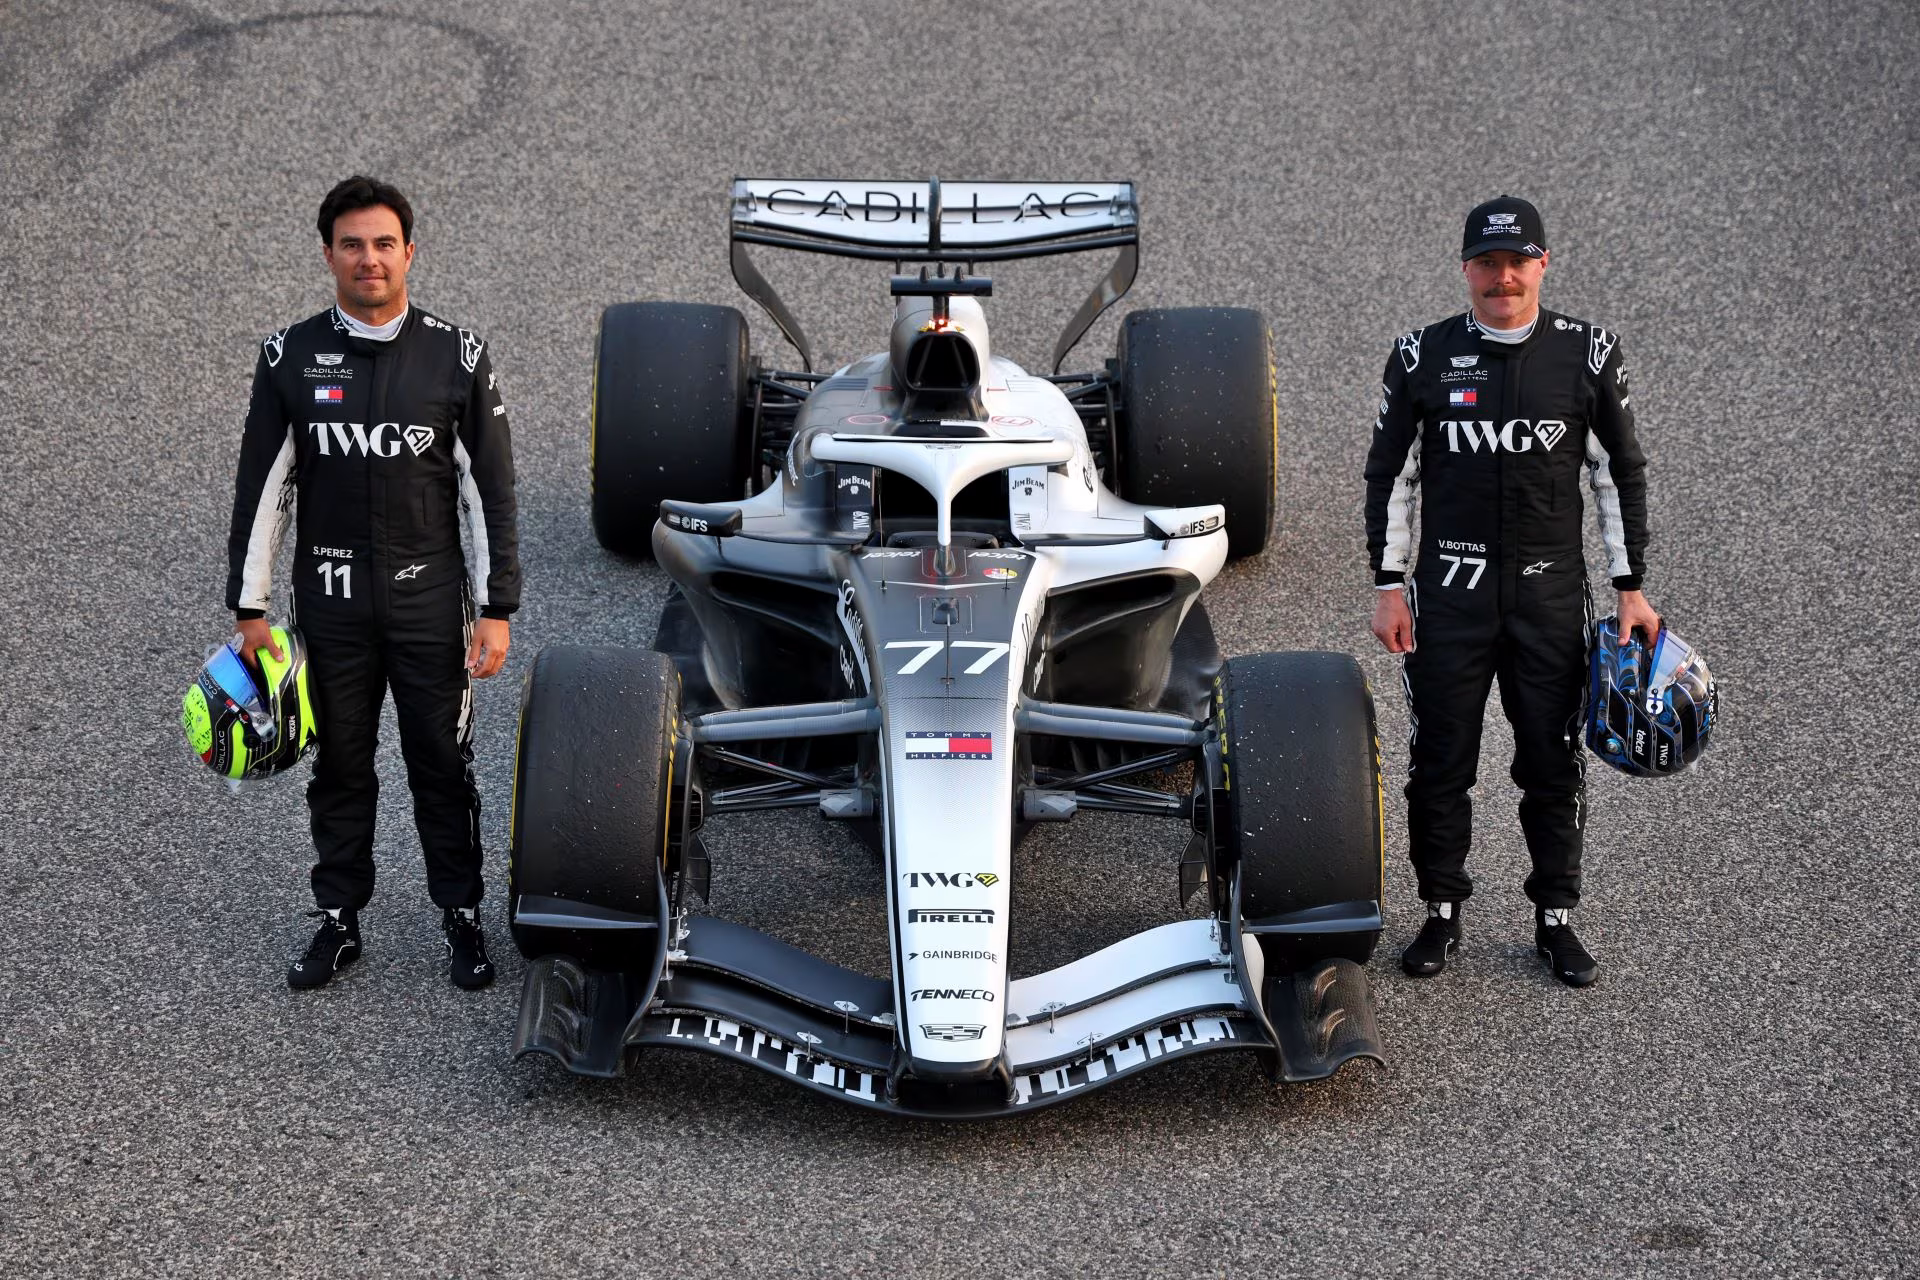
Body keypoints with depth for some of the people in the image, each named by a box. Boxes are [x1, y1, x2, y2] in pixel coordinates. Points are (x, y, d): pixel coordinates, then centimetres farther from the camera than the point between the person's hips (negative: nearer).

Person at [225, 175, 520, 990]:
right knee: (339, 766, 10)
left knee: (443, 764, 7)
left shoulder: (457, 356, -3)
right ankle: (339, 921, 22)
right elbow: (262, 488, 3)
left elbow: (490, 489, -1)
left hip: (430, 601, -1)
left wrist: (497, 608, -4)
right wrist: (249, 606, 1)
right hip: (330, 602, 1)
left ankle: (462, 917, 19)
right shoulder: (290, 359, -1)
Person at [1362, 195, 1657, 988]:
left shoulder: (1588, 355, 0)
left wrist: (1631, 588, 4)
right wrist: (1388, 585, 1)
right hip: (1449, 592, 0)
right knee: (1439, 763, 5)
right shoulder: (1423, 357, 0)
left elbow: (1620, 473, 6)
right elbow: (1389, 474, 5)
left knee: (1554, 765, 6)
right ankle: (1441, 915, 20)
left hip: (1552, 595, 0)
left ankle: (1555, 922, 19)